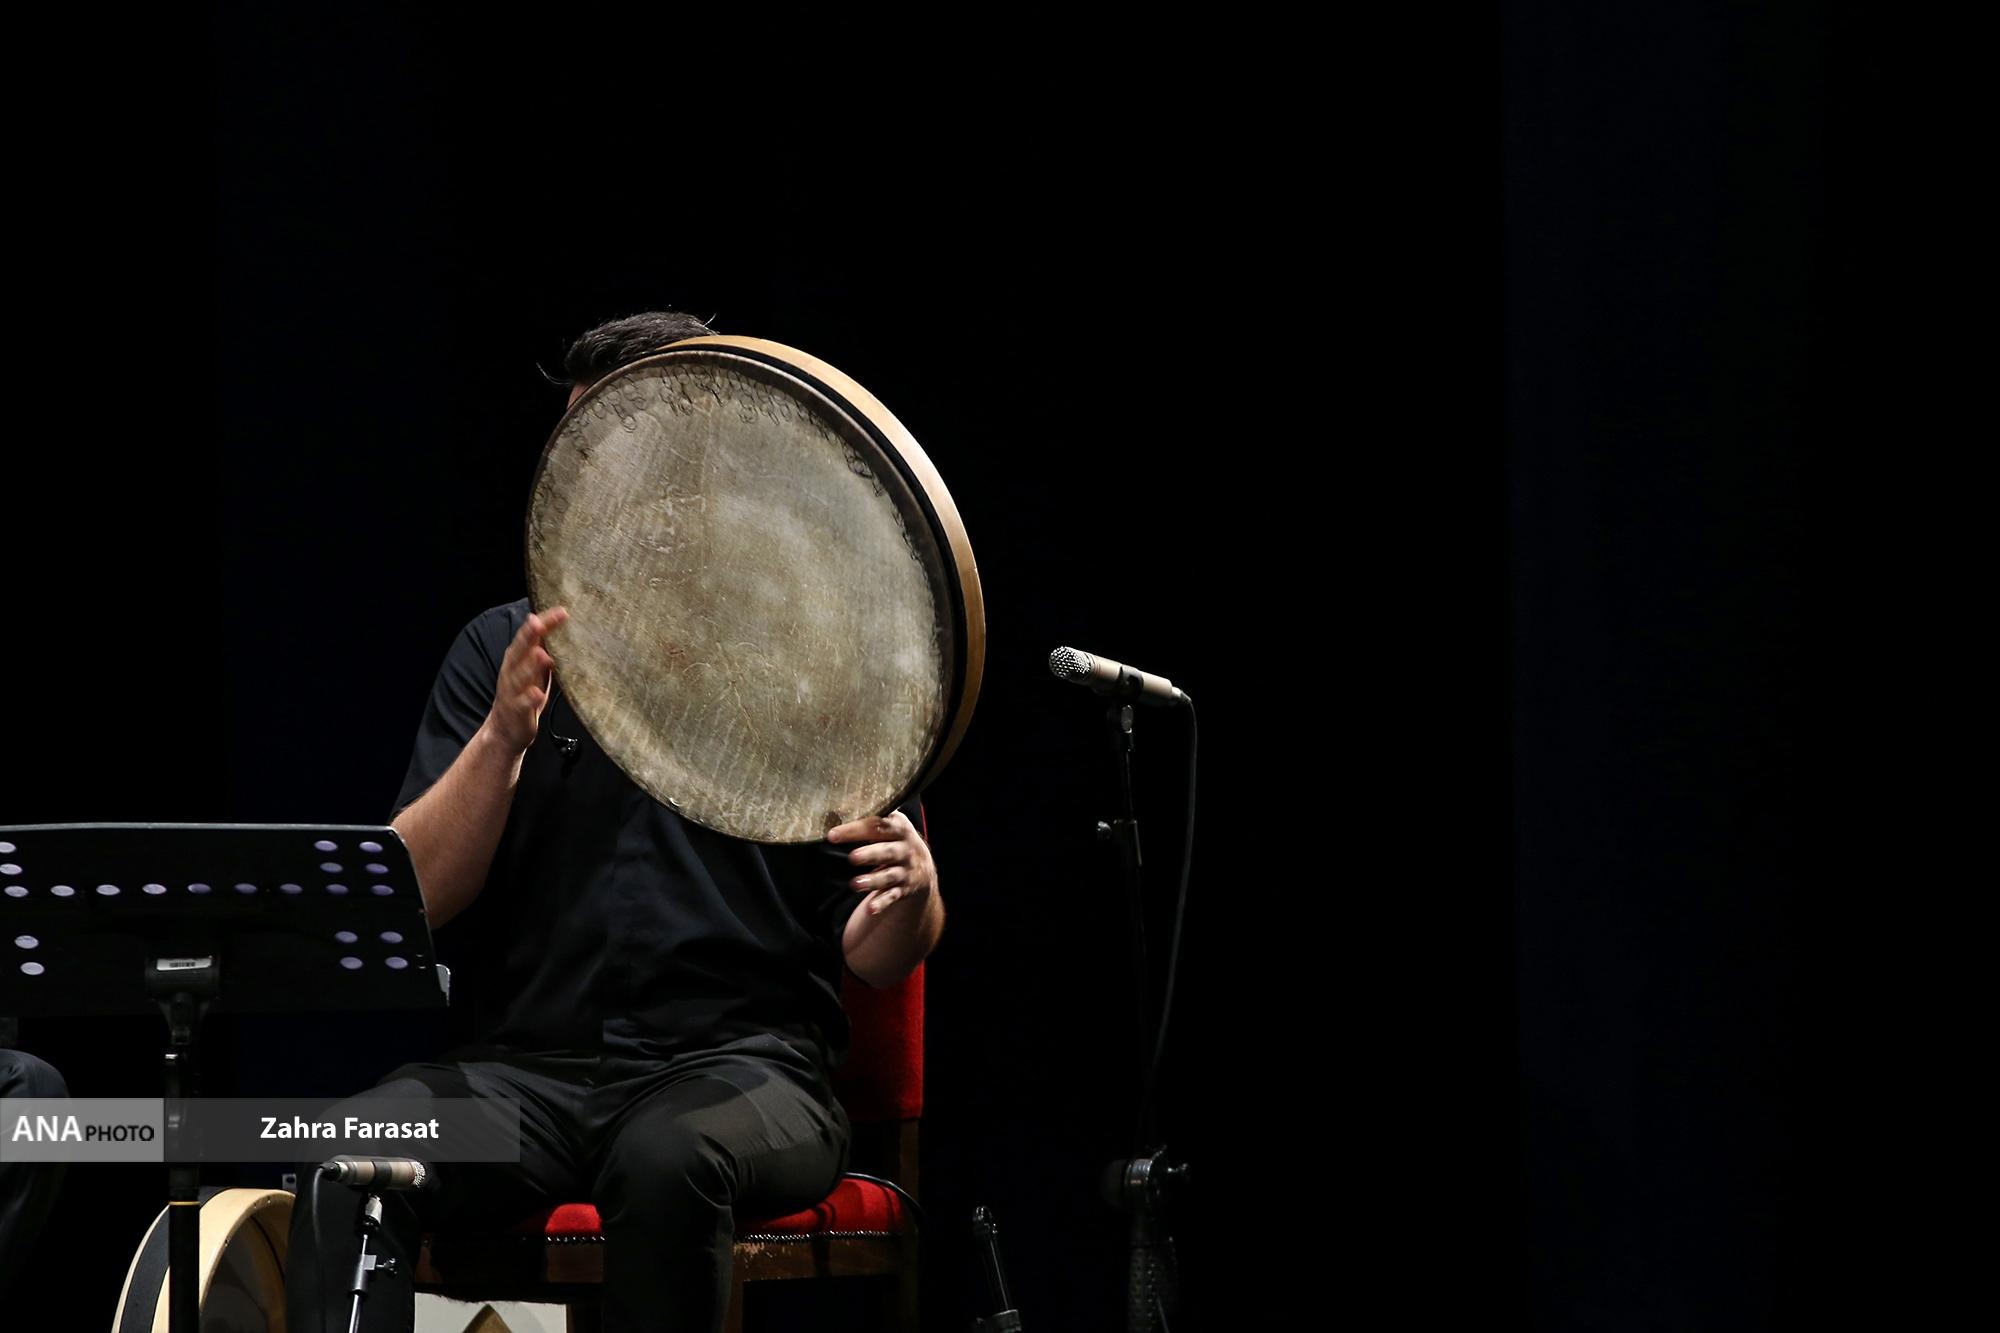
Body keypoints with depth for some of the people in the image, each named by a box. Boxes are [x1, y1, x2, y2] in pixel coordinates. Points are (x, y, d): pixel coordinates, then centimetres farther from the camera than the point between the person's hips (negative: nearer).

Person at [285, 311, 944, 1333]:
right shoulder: (506, 648, 14)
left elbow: (876, 960, 2)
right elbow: (418, 897, 3)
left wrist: (909, 894, -22)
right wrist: (503, 741, -13)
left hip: (742, 1067, -2)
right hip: (533, 1069, 2)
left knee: (666, 1157, -37)